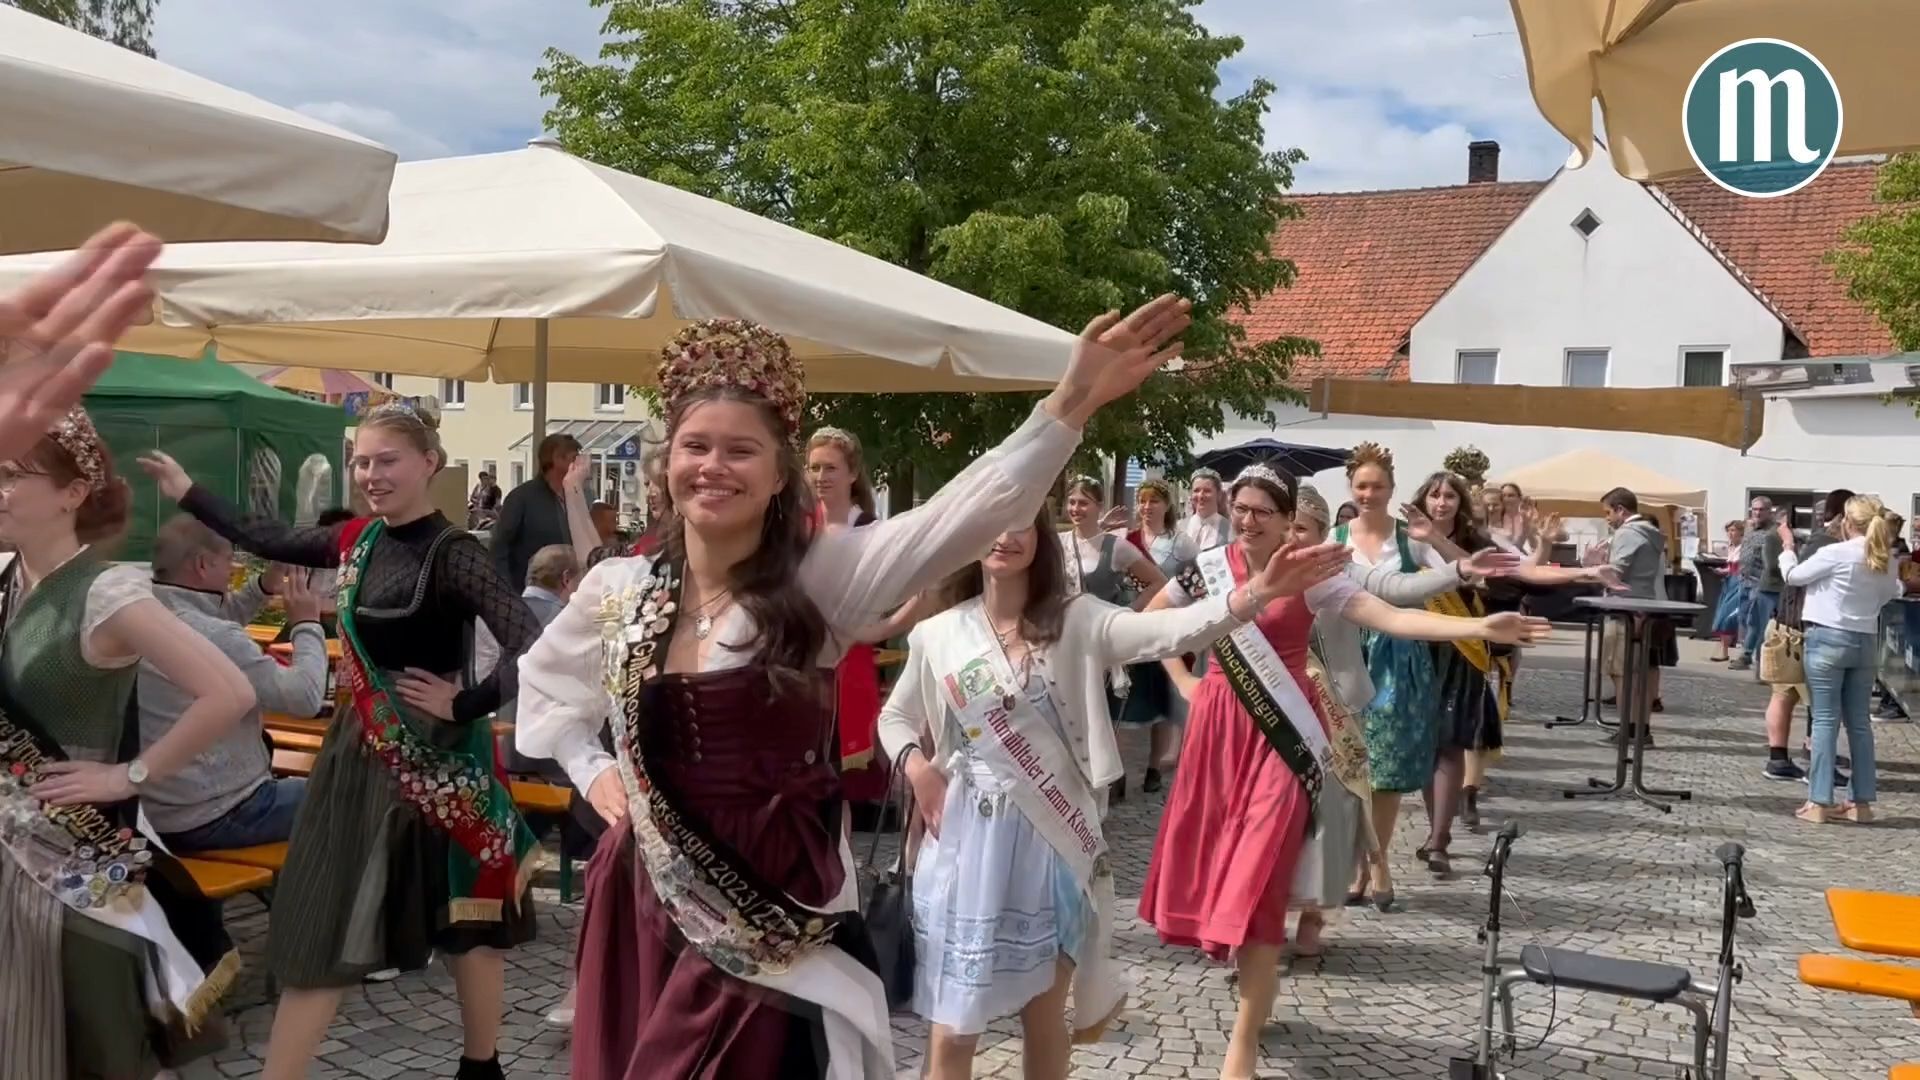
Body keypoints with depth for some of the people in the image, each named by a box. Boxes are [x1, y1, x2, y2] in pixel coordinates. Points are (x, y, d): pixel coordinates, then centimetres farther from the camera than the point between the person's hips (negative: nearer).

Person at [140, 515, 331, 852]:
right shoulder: (214, 637, -25)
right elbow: (306, 697, -22)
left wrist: (264, 587, 10)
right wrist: (307, 624, -9)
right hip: (211, 819, -9)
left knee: (298, 786, 30)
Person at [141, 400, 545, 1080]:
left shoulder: (451, 554, -18)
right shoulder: (360, 540, 3)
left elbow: (530, 646, -28)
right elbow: (267, 541, 20)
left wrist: (464, 705, -19)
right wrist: (188, 493, 25)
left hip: (437, 756, -7)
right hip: (363, 750, 7)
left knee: (465, 918, 10)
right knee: (323, 925, 12)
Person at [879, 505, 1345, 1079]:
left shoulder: (1076, 620, -6)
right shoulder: (936, 634, -1)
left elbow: (1169, 632, -23)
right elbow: (895, 717, 15)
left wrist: (1254, 594, -38)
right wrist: (917, 766, -6)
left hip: (1053, 839, 0)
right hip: (968, 840, 0)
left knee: (1045, 1017, 14)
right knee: (952, 1031, 4)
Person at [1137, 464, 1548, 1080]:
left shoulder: (1309, 575, -6)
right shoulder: (1210, 567, 3)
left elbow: (1391, 618, -16)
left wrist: (1480, 628, -28)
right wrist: (1182, 681, 8)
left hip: (1279, 736, -4)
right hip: (1219, 730, 4)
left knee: (1256, 877, -9)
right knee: (1212, 869, 8)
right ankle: (1254, 998, 33)